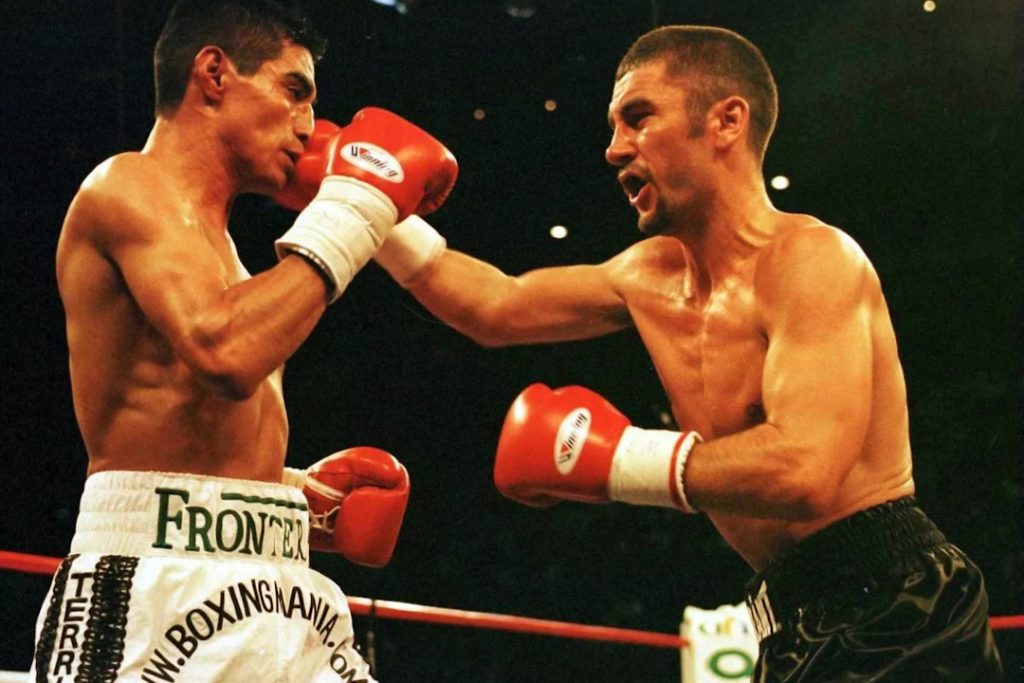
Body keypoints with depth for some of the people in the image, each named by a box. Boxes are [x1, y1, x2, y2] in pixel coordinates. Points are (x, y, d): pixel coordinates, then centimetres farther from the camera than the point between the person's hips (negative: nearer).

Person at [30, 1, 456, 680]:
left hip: (274, 594, 9)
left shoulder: (209, 234, 23)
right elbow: (227, 355, -24)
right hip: (157, 588, -9)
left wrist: (303, 496, 12)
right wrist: (350, 214, -15)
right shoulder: (131, 186, -5)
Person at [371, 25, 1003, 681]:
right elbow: (496, 309, 24)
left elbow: (805, 472, -29)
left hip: (893, 613, -8)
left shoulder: (809, 258, -16)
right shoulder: (652, 275, 10)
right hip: (801, 624, 8)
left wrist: (603, 455, -21)